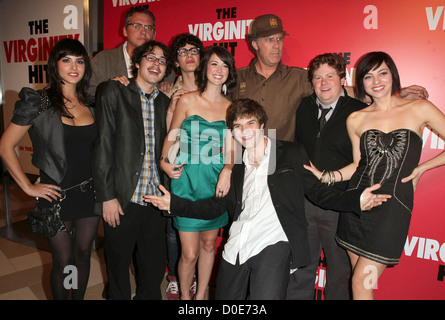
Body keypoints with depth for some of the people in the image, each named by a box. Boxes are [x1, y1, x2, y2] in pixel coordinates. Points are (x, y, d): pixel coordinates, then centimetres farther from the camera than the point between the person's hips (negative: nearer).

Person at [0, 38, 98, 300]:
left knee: (83, 255, 16)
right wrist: (28, 186, -7)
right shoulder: (38, 103, -8)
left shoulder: (90, 103, 5)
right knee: (63, 262, 7)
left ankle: (79, 298, 36)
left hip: (90, 194, 4)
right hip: (57, 196, -4)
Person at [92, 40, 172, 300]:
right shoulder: (113, 91, -3)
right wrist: (107, 196, -12)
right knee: (118, 265, 12)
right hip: (122, 199, -4)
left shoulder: (165, 103, 11)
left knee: (155, 268, 14)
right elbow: (103, 145, -9)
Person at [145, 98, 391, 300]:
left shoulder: (292, 154, 7)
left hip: (273, 243, -4)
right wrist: (174, 204, 6)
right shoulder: (235, 165, 16)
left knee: (265, 296, -24)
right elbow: (216, 206, 15)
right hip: (237, 246, 5)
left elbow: (317, 191, 5)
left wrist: (356, 200, -11)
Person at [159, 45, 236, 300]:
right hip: (188, 183, -2)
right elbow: (171, 136, 7)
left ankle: (201, 295, 35)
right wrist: (165, 162, -8)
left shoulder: (230, 107, 5)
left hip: (216, 184, 3)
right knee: (189, 253, 0)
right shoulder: (187, 101, -1)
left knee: (209, 244, 14)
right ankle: (184, 295, 27)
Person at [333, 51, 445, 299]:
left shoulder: (420, 109, 0)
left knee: (361, 283, -4)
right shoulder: (356, 119, 6)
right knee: (359, 277, 11)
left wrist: (421, 168, 0)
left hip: (393, 207, -3)